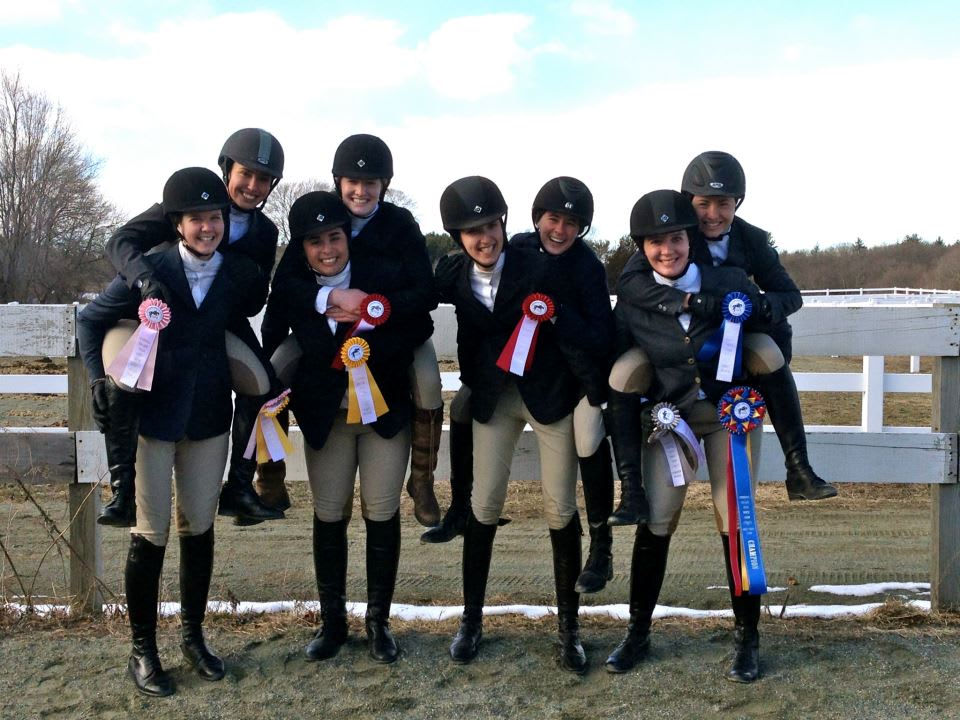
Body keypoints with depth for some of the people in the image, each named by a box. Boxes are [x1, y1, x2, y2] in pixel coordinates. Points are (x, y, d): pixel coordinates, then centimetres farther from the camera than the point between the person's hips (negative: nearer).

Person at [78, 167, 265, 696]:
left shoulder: (242, 275, -3)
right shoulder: (149, 270, -11)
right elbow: (91, 320, 1)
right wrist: (99, 378, -7)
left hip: (209, 415, 3)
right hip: (152, 414, -3)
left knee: (199, 528, 12)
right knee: (150, 534, 2)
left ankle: (193, 637, 28)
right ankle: (142, 650, 16)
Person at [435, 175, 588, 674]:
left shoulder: (536, 268, -18)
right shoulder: (451, 274, -8)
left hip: (550, 394, -3)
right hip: (493, 399, 3)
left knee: (561, 511, 1)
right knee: (483, 506, 4)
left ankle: (569, 626, 13)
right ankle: (471, 620, 18)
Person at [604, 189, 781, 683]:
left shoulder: (730, 282, -12)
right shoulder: (632, 299, -10)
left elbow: (768, 332, 4)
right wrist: (626, 456, -8)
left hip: (728, 411, 0)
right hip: (666, 415, 0)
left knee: (734, 522, 0)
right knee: (655, 521, -2)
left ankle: (747, 639, 15)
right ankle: (637, 634, 15)